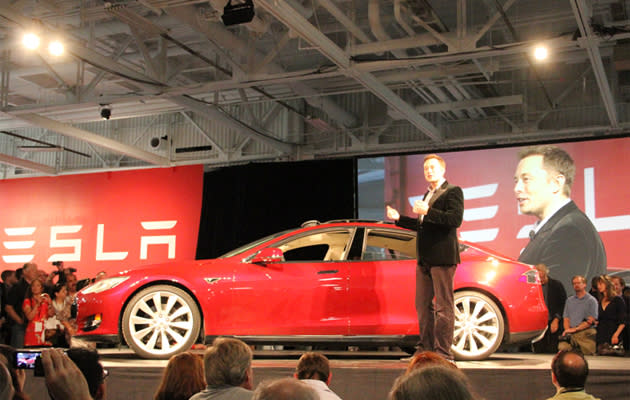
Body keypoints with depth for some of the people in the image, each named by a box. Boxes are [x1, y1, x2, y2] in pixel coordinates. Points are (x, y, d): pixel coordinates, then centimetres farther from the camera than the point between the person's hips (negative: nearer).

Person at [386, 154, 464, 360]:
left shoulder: (453, 191, -4)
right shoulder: (428, 194, 22)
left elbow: (455, 219, -19)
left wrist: (428, 212, -24)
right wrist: (399, 218, 19)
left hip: (442, 257, -9)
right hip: (425, 258, 9)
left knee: (443, 306, -5)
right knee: (423, 305, 11)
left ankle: (443, 352, -2)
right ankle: (426, 349, 19)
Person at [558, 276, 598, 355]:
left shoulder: (591, 300, 8)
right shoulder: (569, 300, 23)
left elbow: (590, 320, -2)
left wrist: (575, 329, -10)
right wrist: (567, 330, -4)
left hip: (586, 333, -3)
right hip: (570, 334, 3)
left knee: (587, 354, -21)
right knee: (562, 348, -25)